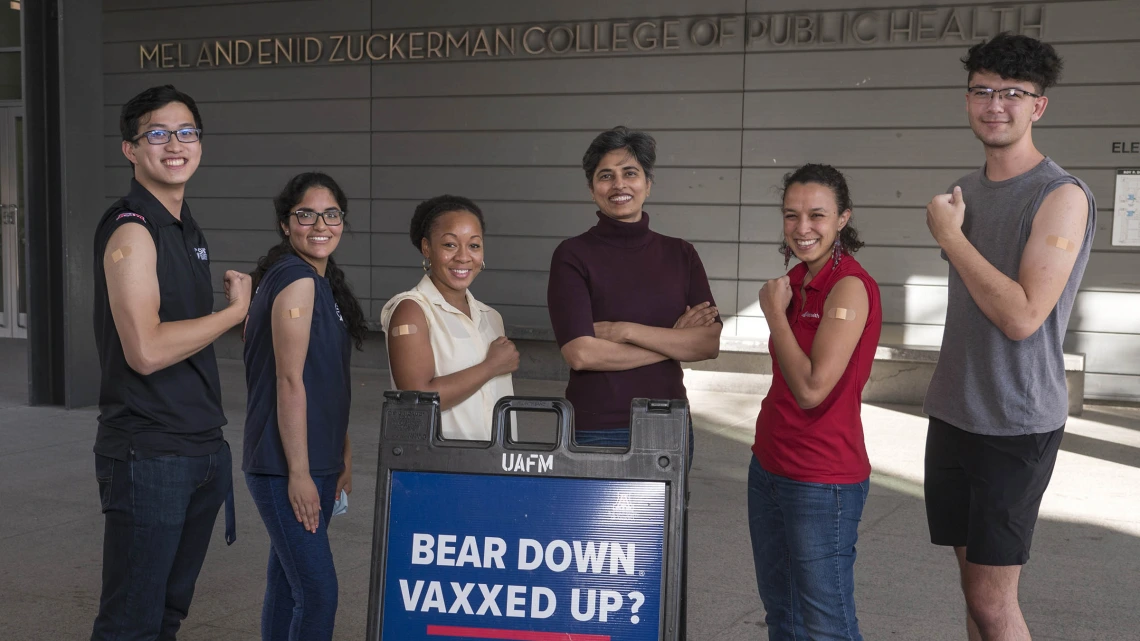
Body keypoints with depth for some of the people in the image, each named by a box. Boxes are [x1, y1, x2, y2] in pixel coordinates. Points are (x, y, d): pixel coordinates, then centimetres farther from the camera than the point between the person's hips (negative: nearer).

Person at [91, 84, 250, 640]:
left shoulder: (187, 230, 14)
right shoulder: (131, 230, -13)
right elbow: (146, 349, -22)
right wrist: (236, 309, -12)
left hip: (202, 449, 8)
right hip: (149, 455, -8)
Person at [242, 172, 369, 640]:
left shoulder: (324, 283, 14)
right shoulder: (297, 278, -14)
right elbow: (289, 382, -18)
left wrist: (341, 455, 16)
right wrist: (299, 473, -19)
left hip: (316, 460, 9)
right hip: (287, 465, -9)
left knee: (287, 585, 16)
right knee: (319, 593, -9)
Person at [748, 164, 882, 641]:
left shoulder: (849, 286, -17)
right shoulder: (798, 279, 8)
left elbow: (812, 387, -24)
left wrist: (774, 311, -15)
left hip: (821, 482, -9)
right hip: (770, 467, 9)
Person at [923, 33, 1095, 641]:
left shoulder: (1061, 197, -14)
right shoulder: (966, 189, 10)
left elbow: (1022, 316, -23)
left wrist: (949, 235, -16)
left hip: (1015, 425, -7)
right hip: (953, 414, 7)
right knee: (973, 578, 12)